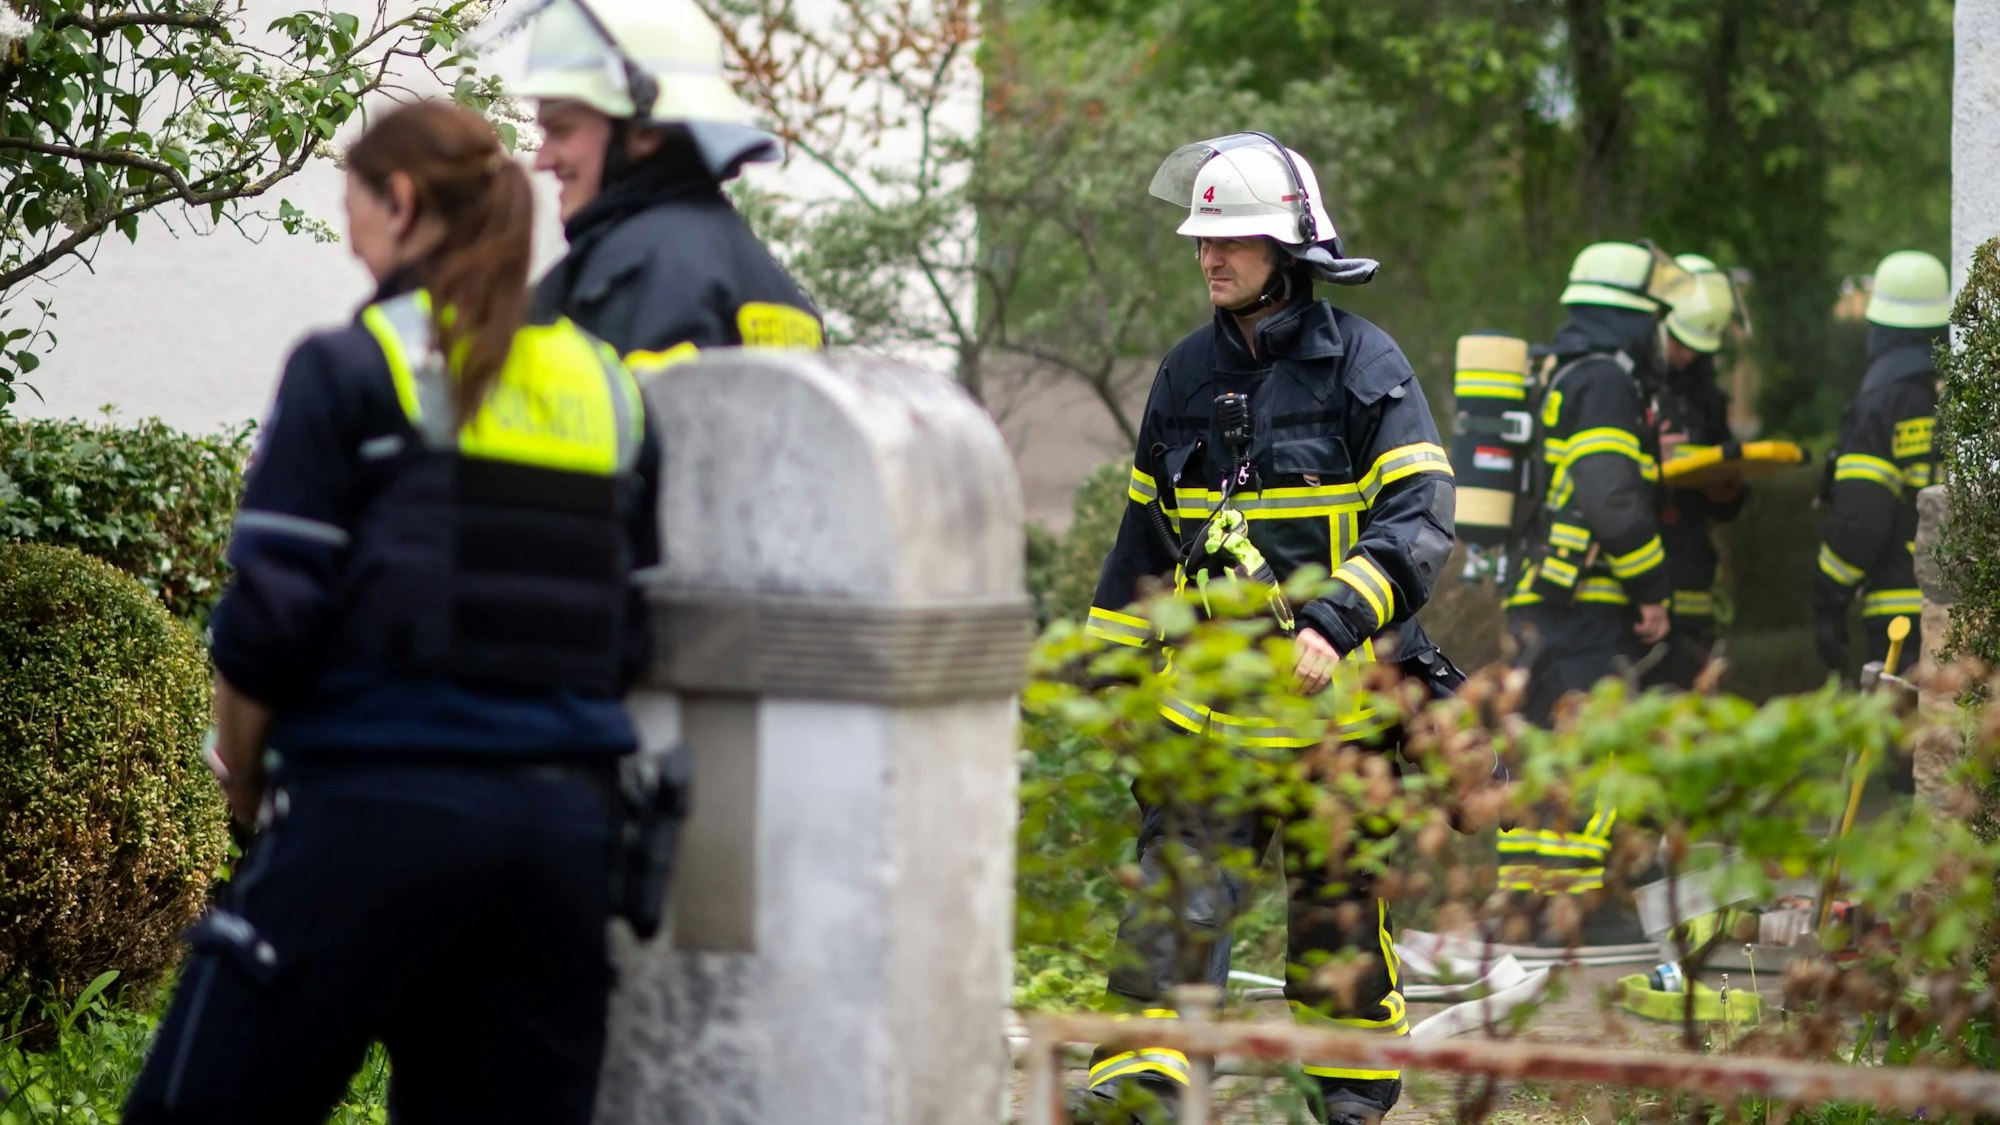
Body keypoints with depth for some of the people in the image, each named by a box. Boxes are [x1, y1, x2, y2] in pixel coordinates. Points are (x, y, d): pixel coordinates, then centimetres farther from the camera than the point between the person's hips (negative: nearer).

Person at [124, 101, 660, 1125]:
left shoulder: (349, 370, -2)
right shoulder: (608, 387, 14)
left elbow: (269, 618, -6)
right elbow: (631, 628, 13)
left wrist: (243, 781, 8)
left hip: (379, 806, -6)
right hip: (566, 815, 6)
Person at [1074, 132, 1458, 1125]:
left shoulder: (1364, 364, -5)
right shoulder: (1187, 372, 10)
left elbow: (1418, 519, -12)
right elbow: (1146, 527, 19)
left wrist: (1336, 622, -25)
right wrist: (1110, 661, 17)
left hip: (1333, 687, -3)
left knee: (1338, 903, 6)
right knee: (1178, 879, -11)